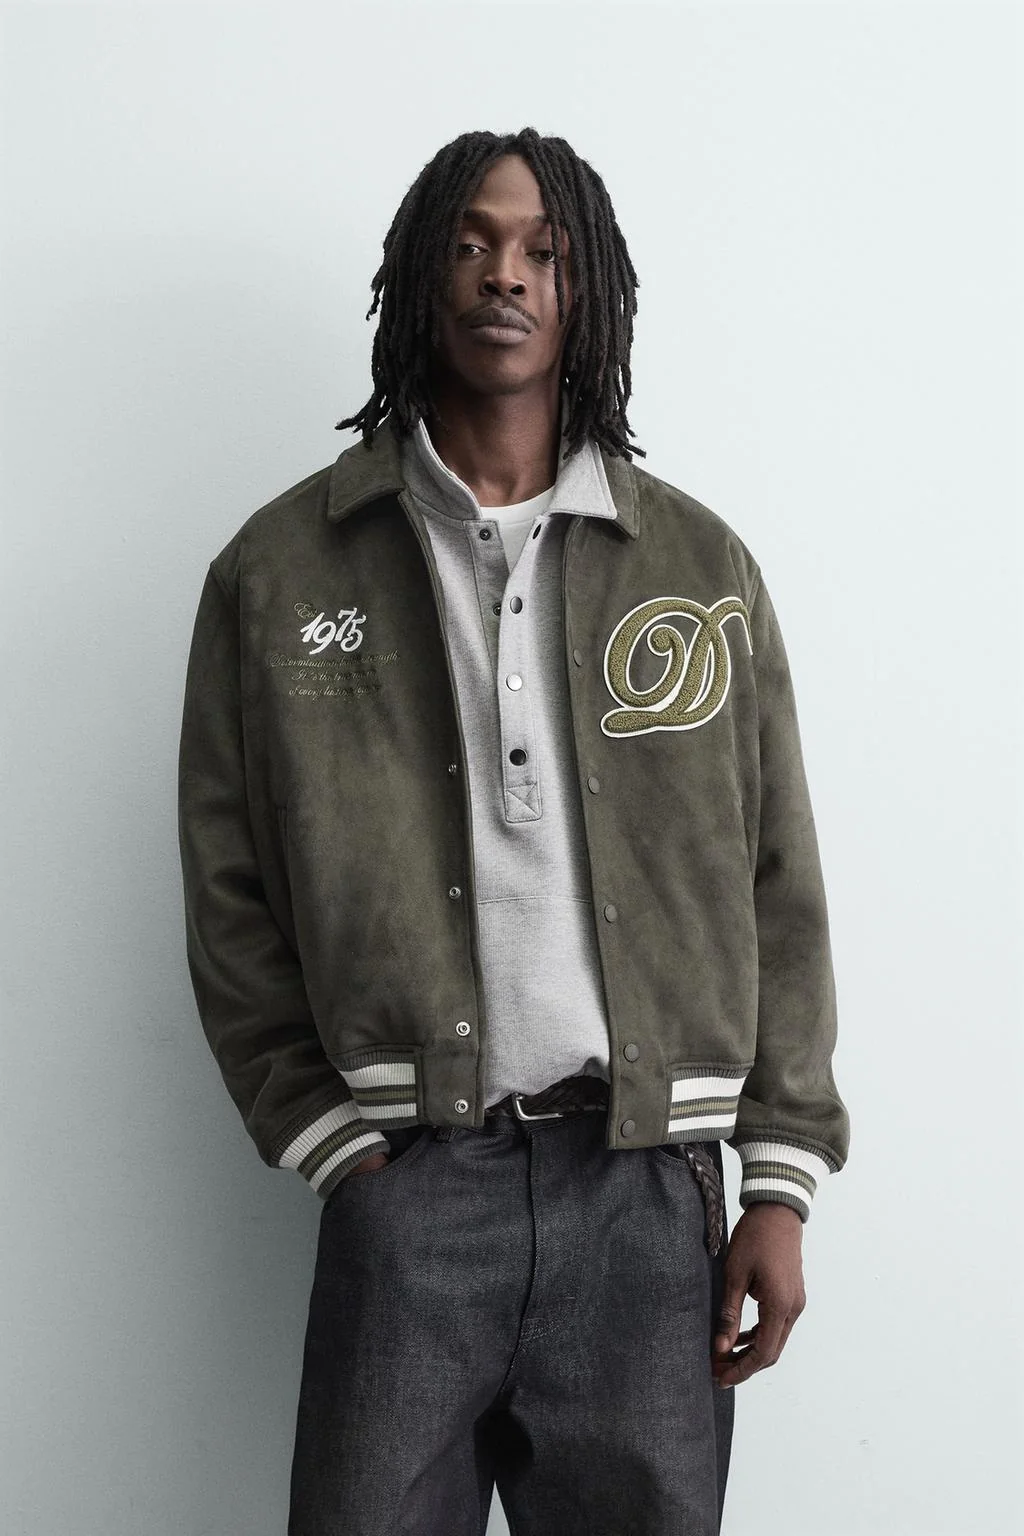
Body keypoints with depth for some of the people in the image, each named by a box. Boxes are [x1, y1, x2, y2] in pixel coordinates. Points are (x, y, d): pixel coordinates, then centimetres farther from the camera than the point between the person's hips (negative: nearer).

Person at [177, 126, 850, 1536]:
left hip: (650, 1185, 1)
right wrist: (324, 1138, -2)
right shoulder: (280, 569, 5)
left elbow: (777, 894, 7)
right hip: (408, 1177, -1)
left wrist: (782, 1183, 2)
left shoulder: (703, 567, 9)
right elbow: (230, 895, 6)